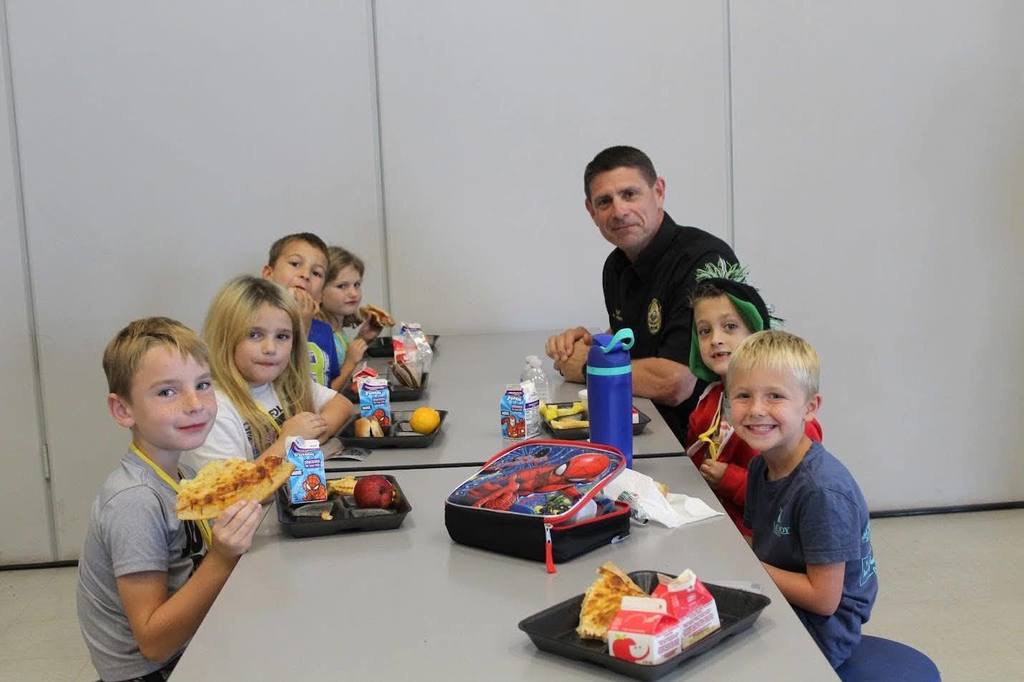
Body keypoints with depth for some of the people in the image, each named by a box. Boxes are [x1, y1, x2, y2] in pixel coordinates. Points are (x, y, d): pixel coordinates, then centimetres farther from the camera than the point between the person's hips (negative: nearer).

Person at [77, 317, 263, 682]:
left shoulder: (183, 476, 1)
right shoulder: (134, 501, -23)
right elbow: (154, 644, -23)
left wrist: (242, 510, -7)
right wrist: (223, 559, -32)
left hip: (187, 651, 7)